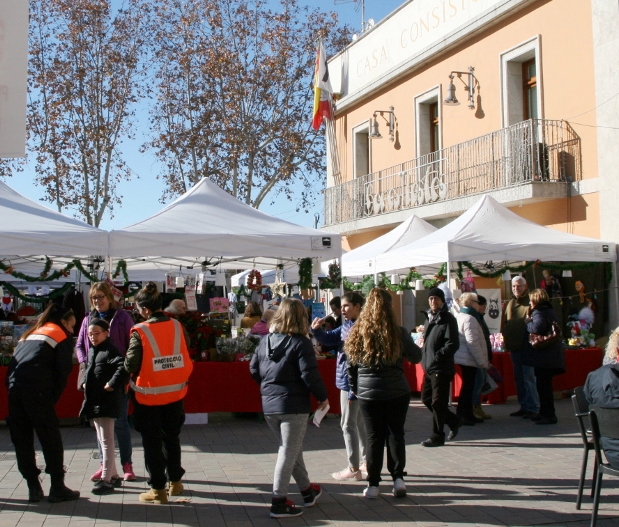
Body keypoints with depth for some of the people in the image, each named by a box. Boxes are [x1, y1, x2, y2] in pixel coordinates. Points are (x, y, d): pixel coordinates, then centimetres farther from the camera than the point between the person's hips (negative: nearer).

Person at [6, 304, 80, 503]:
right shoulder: (63, 336, 11)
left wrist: (12, 386, 17)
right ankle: (57, 489, 6)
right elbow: (62, 371, 3)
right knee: (51, 439, 3)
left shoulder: (29, 334, 29)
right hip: (37, 391, -6)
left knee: (21, 440, 11)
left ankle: (33, 488, 15)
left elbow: (13, 362, 20)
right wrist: (52, 398, 7)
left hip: (14, 388, 6)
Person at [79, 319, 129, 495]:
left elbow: (124, 366, -29)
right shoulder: (92, 351, 15)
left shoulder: (110, 351, -14)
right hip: (94, 401, 10)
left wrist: (112, 384, -25)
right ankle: (113, 475, 25)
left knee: (106, 441, -6)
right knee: (102, 440, 16)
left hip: (106, 401, -10)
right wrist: (85, 383, 18)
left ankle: (106, 480, -3)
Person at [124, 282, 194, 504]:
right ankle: (175, 481, 31)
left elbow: (131, 365, -15)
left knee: (152, 442, 8)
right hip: (175, 393, 4)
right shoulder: (177, 326, -5)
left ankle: (158, 489, 14)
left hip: (149, 396, -4)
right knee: (171, 437, 21)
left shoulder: (140, 332, -17)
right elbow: (186, 360, 1)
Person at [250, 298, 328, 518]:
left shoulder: (266, 340, 7)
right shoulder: (301, 343, -12)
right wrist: (322, 396, -4)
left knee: (292, 449, 20)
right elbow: (309, 374, -18)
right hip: (293, 405, -7)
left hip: (269, 405, 7)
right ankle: (279, 502, 0)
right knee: (288, 452, -1)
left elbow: (254, 369, 11)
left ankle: (307, 490, 34)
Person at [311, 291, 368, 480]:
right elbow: (329, 339, 18)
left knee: (348, 424, -1)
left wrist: (353, 390, -23)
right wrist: (317, 330, -3)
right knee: (359, 422, 18)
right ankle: (366, 461, 29)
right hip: (347, 380, 10)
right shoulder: (346, 326, 7)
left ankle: (354, 468, 8)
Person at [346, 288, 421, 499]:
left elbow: (351, 364, 3)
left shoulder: (357, 333, -4)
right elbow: (416, 357, 2)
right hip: (397, 392, -1)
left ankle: (373, 484, 10)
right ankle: (398, 478, 8)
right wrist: (408, 340, 19)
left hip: (368, 394, 1)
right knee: (396, 434, 12)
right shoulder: (398, 333, -11)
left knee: (374, 436, 8)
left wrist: (354, 388, 15)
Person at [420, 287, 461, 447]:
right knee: (426, 398, 14)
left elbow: (453, 344, -17)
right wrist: (424, 357, 10)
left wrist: (437, 356, -22)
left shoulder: (448, 319, -10)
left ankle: (437, 436, 10)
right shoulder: (429, 318, 15)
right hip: (429, 367, 9)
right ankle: (453, 421, 29)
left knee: (438, 402, -2)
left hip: (441, 368, -9)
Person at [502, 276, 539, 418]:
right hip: (514, 347, 8)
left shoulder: (530, 303, -7)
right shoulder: (510, 303, 16)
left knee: (528, 377, -8)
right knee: (519, 378, 11)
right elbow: (505, 324, 21)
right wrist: (507, 341, 11)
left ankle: (533, 408, -3)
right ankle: (524, 407, 19)